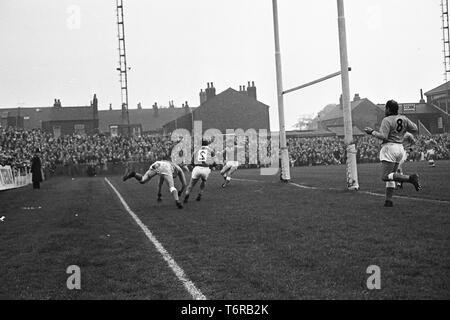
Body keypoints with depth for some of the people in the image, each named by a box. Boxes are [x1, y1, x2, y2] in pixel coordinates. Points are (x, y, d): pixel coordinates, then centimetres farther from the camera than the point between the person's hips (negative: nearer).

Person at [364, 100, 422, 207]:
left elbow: (383, 136, -19)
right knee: (390, 175, 13)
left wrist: (372, 132, -6)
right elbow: (415, 130, 12)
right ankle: (389, 200, 9)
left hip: (389, 147, -8)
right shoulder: (404, 119, 9)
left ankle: (410, 178, -24)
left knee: (385, 176, -10)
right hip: (400, 148, 8)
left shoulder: (387, 120, -11)